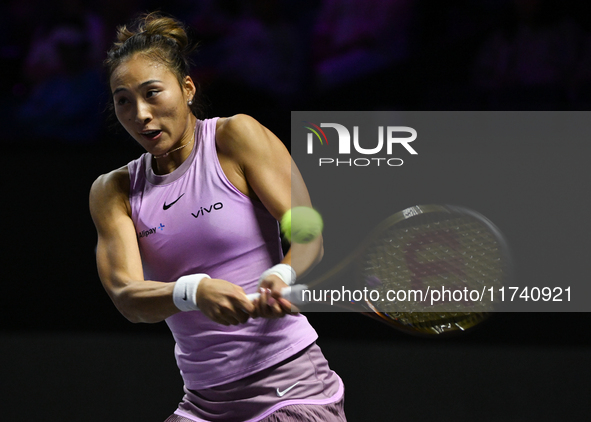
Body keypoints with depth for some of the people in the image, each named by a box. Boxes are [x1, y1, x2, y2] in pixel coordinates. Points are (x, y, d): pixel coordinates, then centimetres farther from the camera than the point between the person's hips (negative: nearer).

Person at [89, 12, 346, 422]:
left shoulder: (236, 136, -3)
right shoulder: (114, 191, 7)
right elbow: (126, 296, -8)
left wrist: (280, 278, -33)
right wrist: (193, 291, -30)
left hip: (290, 386, -4)